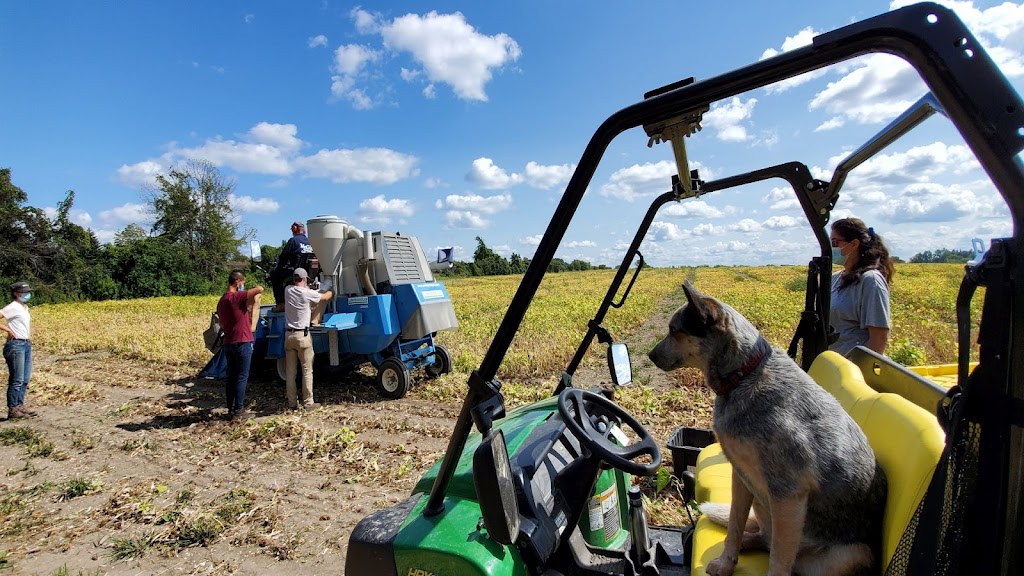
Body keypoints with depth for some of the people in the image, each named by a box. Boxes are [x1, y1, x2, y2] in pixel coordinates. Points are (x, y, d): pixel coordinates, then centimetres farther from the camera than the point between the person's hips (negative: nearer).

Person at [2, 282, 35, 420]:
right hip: (16, 345, -8)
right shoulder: (13, 307, -10)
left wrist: (29, 336, 14)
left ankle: (20, 406, 20)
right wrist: (8, 329, -14)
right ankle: (12, 410, 3)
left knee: (25, 379, 12)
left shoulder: (25, 307, 14)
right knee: (16, 380, -4)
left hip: (26, 345, 8)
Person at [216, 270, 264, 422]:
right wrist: (252, 290, -6)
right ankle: (238, 412, 2)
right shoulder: (236, 297, -16)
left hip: (228, 343, 9)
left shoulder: (222, 301, 13)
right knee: (242, 378, -2)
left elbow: (222, 325, 22)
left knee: (231, 377, 13)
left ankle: (231, 409, 20)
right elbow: (260, 289, -27)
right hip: (242, 343, -9)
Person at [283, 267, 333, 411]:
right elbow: (325, 297, 9)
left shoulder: (288, 290, 4)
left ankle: (292, 403, 16)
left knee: (290, 372, 9)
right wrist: (331, 291, 28)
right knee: (307, 371, 1)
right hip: (302, 335, -5)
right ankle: (308, 403, 3)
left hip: (288, 335, 5)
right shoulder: (308, 293, -9)